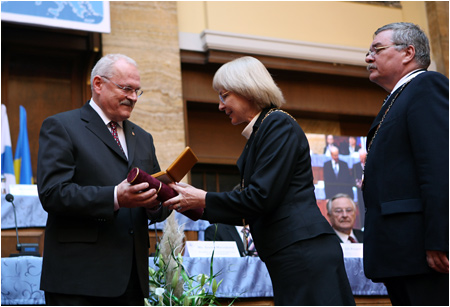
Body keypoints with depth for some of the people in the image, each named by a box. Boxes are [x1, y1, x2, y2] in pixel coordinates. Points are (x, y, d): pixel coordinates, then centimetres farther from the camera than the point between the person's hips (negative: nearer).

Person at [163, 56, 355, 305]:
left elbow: (262, 197, -16)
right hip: (290, 258, 10)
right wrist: (197, 205, 13)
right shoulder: (259, 134, 20)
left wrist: (204, 200, -7)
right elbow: (252, 209, 20)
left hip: (304, 254, -10)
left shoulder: (279, 126, -8)